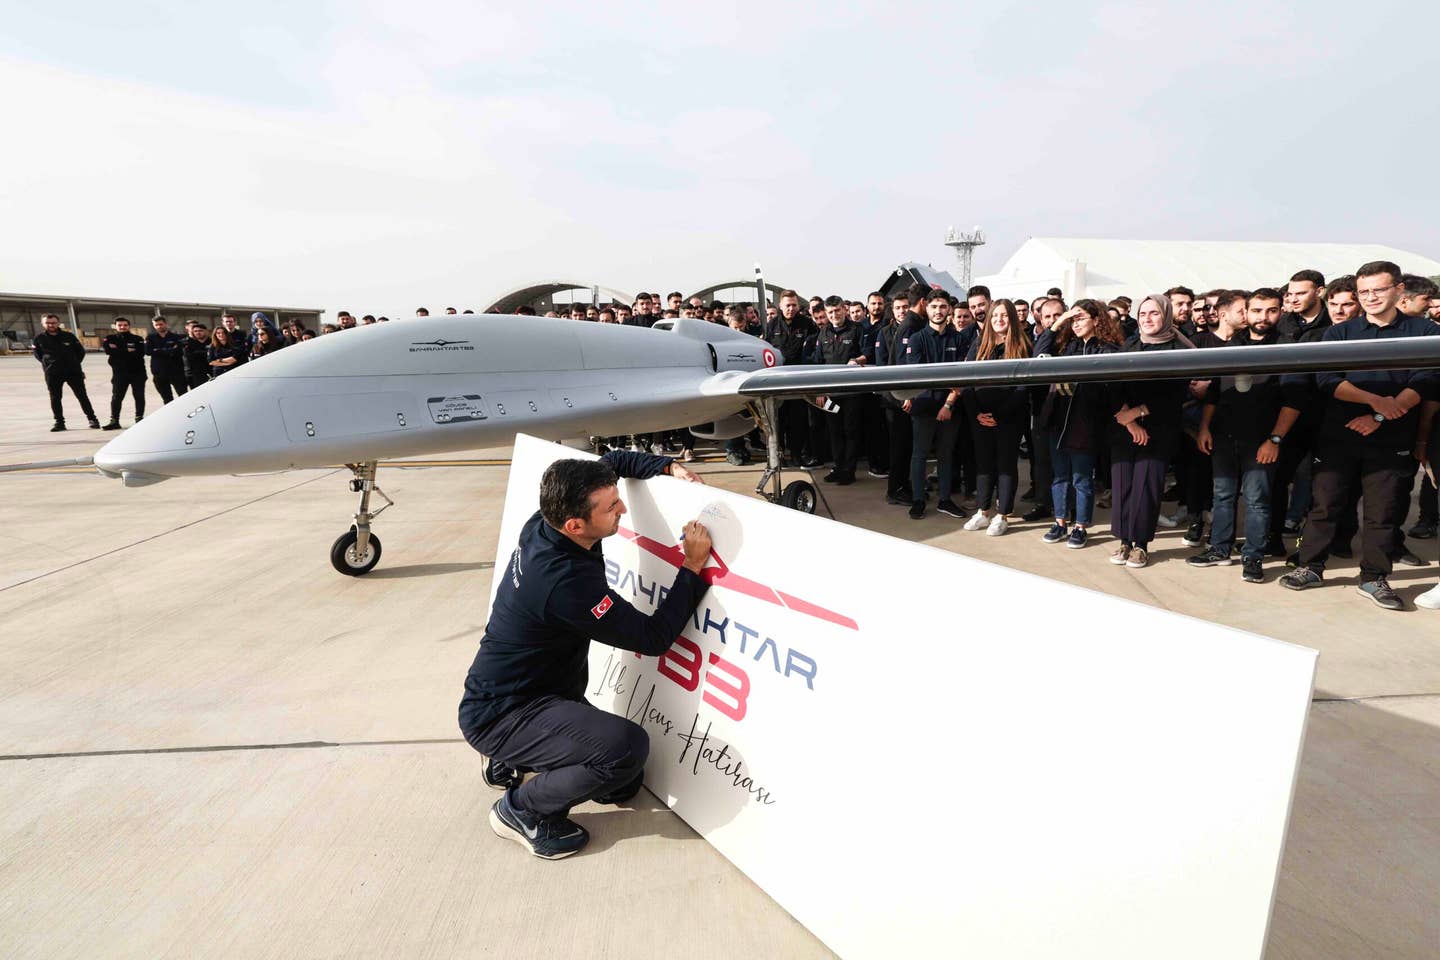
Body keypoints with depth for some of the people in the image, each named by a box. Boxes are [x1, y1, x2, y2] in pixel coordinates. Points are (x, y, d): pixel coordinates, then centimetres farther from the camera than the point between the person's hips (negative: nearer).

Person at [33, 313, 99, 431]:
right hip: (52, 374, 1)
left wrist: (74, 363, 6)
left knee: (82, 396, 0)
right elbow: (37, 354, 15)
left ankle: (92, 419, 5)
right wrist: (46, 363, 5)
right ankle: (59, 422, 12)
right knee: (55, 398, 4)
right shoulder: (39, 337, 4)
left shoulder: (68, 336, 2)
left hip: (73, 372, -1)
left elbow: (81, 351, 11)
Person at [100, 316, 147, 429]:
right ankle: (114, 421, 0)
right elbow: (110, 351, -9)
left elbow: (140, 353, -11)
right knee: (116, 397, -1)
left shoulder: (137, 339, 5)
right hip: (119, 373, 0)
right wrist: (128, 352, -10)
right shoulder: (110, 339, 8)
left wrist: (119, 352, -10)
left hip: (137, 372, 0)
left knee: (139, 396, 2)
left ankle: (139, 419, 10)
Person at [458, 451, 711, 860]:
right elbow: (653, 637, -26)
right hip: (500, 716, -9)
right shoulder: (566, 582, -34)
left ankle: (514, 760, 26)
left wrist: (667, 466, -7)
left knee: (624, 784, 12)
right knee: (627, 747, -30)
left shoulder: (544, 522, -9)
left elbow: (612, 460, 8)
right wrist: (693, 567, -20)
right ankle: (521, 809, -5)